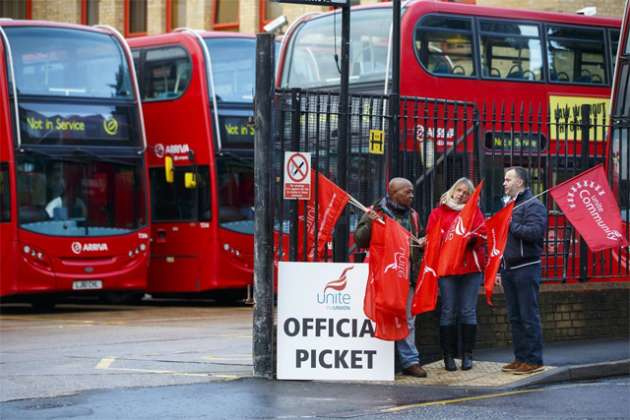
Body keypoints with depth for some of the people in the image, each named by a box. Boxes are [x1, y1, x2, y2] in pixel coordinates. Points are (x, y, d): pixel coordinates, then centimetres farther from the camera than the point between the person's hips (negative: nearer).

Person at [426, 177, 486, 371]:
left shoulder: (475, 211, 16)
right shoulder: (438, 212, 12)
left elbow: (482, 235, 5)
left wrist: (470, 237, -14)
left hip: (471, 267, 1)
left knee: (468, 311, 0)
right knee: (448, 312, -2)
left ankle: (467, 355, 4)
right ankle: (449, 355, 1)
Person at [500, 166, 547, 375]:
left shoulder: (533, 205, -8)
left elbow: (534, 232, -24)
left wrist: (511, 225, -15)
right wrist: (500, 269, 20)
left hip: (526, 267, -9)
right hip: (508, 268, 9)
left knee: (529, 316, -6)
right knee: (515, 317, 11)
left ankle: (534, 360, -3)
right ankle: (520, 358, 16)